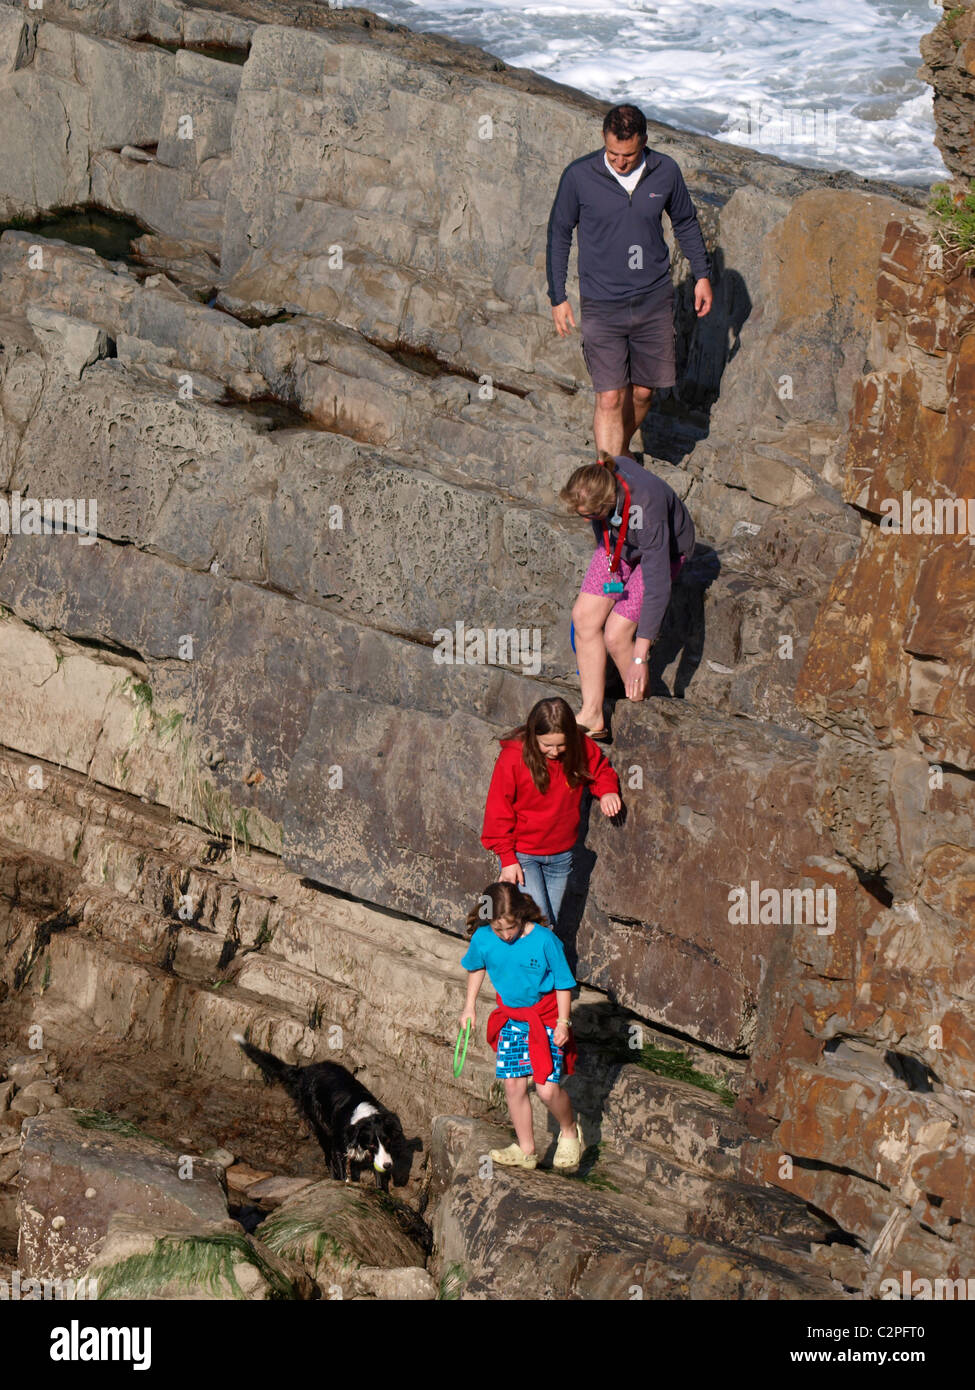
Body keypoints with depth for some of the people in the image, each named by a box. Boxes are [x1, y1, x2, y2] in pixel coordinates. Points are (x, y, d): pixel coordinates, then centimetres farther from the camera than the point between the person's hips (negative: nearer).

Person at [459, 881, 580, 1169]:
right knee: (513, 1086, 4)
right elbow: (476, 968, 12)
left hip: (545, 1019, -4)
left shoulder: (544, 940, -21)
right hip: (510, 1018, 4)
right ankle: (526, 1150, 20)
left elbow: (563, 983, -10)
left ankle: (569, 1132, 21)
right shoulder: (483, 939, -11)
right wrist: (469, 1008, 14)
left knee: (547, 1088, -9)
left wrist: (563, 1022, -12)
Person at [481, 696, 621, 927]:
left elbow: (600, 770, 14)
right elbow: (498, 811, -10)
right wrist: (507, 859, -12)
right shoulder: (513, 757, -18)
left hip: (560, 855, 4)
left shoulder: (581, 748, -8)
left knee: (551, 925, 9)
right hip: (522, 854, -4)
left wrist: (607, 791, -9)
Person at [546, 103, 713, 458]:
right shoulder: (579, 176, -13)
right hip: (602, 306, -3)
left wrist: (702, 274, 17)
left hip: (654, 300, 3)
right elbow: (559, 233, 0)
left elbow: (685, 223, 12)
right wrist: (557, 297, 0)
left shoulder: (665, 172, -6)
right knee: (609, 398, -7)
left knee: (643, 392, 12)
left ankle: (622, 449, 38)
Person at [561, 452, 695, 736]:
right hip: (618, 544, 6)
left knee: (616, 635, -15)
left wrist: (640, 657, -37)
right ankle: (592, 716, -1)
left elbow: (658, 587, -39)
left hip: (666, 550, -6)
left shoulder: (647, 510, -42)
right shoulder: (596, 481, -27)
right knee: (584, 616, -9)